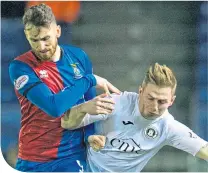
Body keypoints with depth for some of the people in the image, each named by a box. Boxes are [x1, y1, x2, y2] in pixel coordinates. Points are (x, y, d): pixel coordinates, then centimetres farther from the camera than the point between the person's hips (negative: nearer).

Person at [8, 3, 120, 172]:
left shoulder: (79, 57, 0)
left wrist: (91, 135, -10)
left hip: (72, 157, 2)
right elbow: (54, 107, -24)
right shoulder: (20, 67, -13)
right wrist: (90, 80, -16)